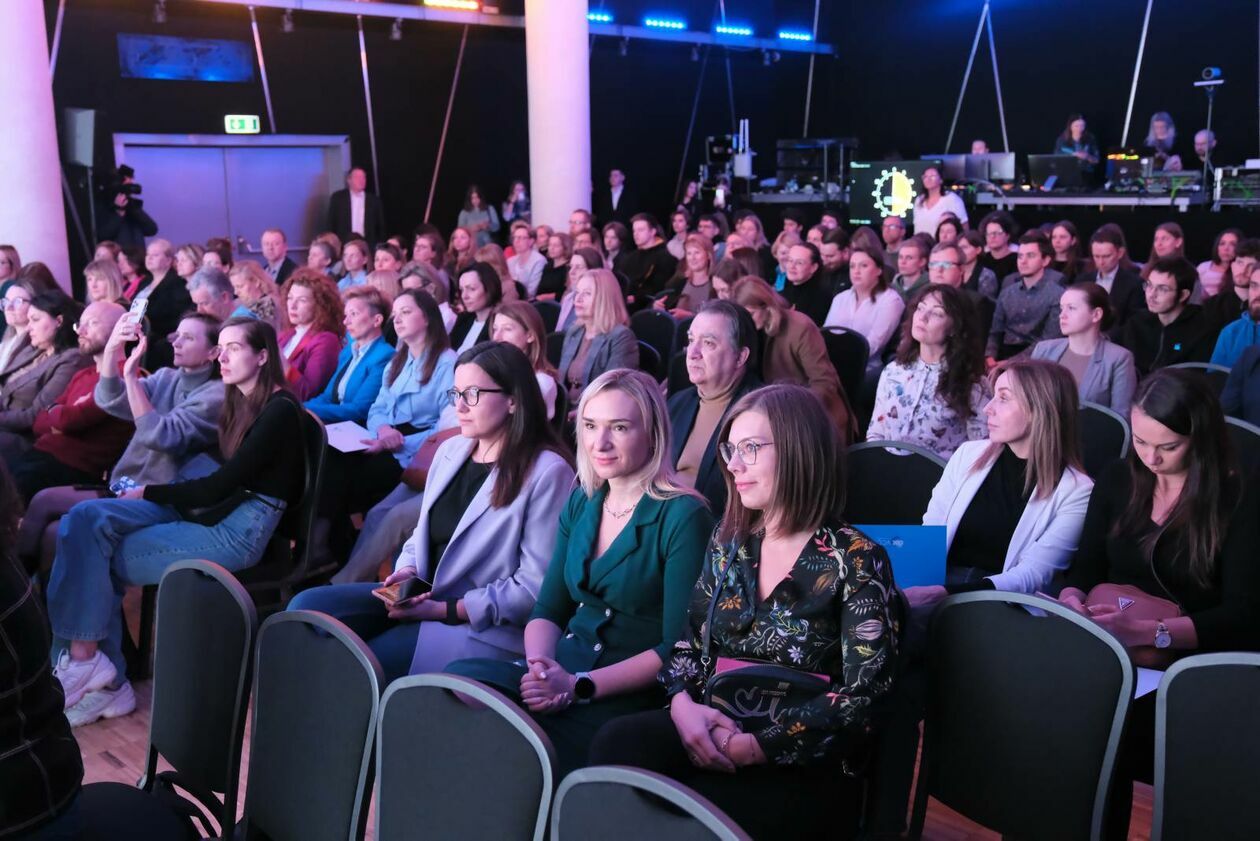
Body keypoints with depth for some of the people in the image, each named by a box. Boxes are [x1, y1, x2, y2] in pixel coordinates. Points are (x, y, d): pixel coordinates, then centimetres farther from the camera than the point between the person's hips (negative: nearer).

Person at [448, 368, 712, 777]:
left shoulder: (682, 516, -7)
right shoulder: (581, 504, 13)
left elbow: (677, 647, -11)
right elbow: (548, 610, 14)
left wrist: (578, 685, -19)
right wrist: (539, 665, -9)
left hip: (632, 695, -6)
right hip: (562, 673, 6)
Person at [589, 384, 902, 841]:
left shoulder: (855, 560, -7)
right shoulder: (729, 541, 12)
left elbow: (866, 698, -13)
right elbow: (690, 638, 15)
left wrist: (755, 746, -18)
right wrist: (683, 702, -9)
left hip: (805, 767, -5)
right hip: (715, 733, 5)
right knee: (617, 743, -27)